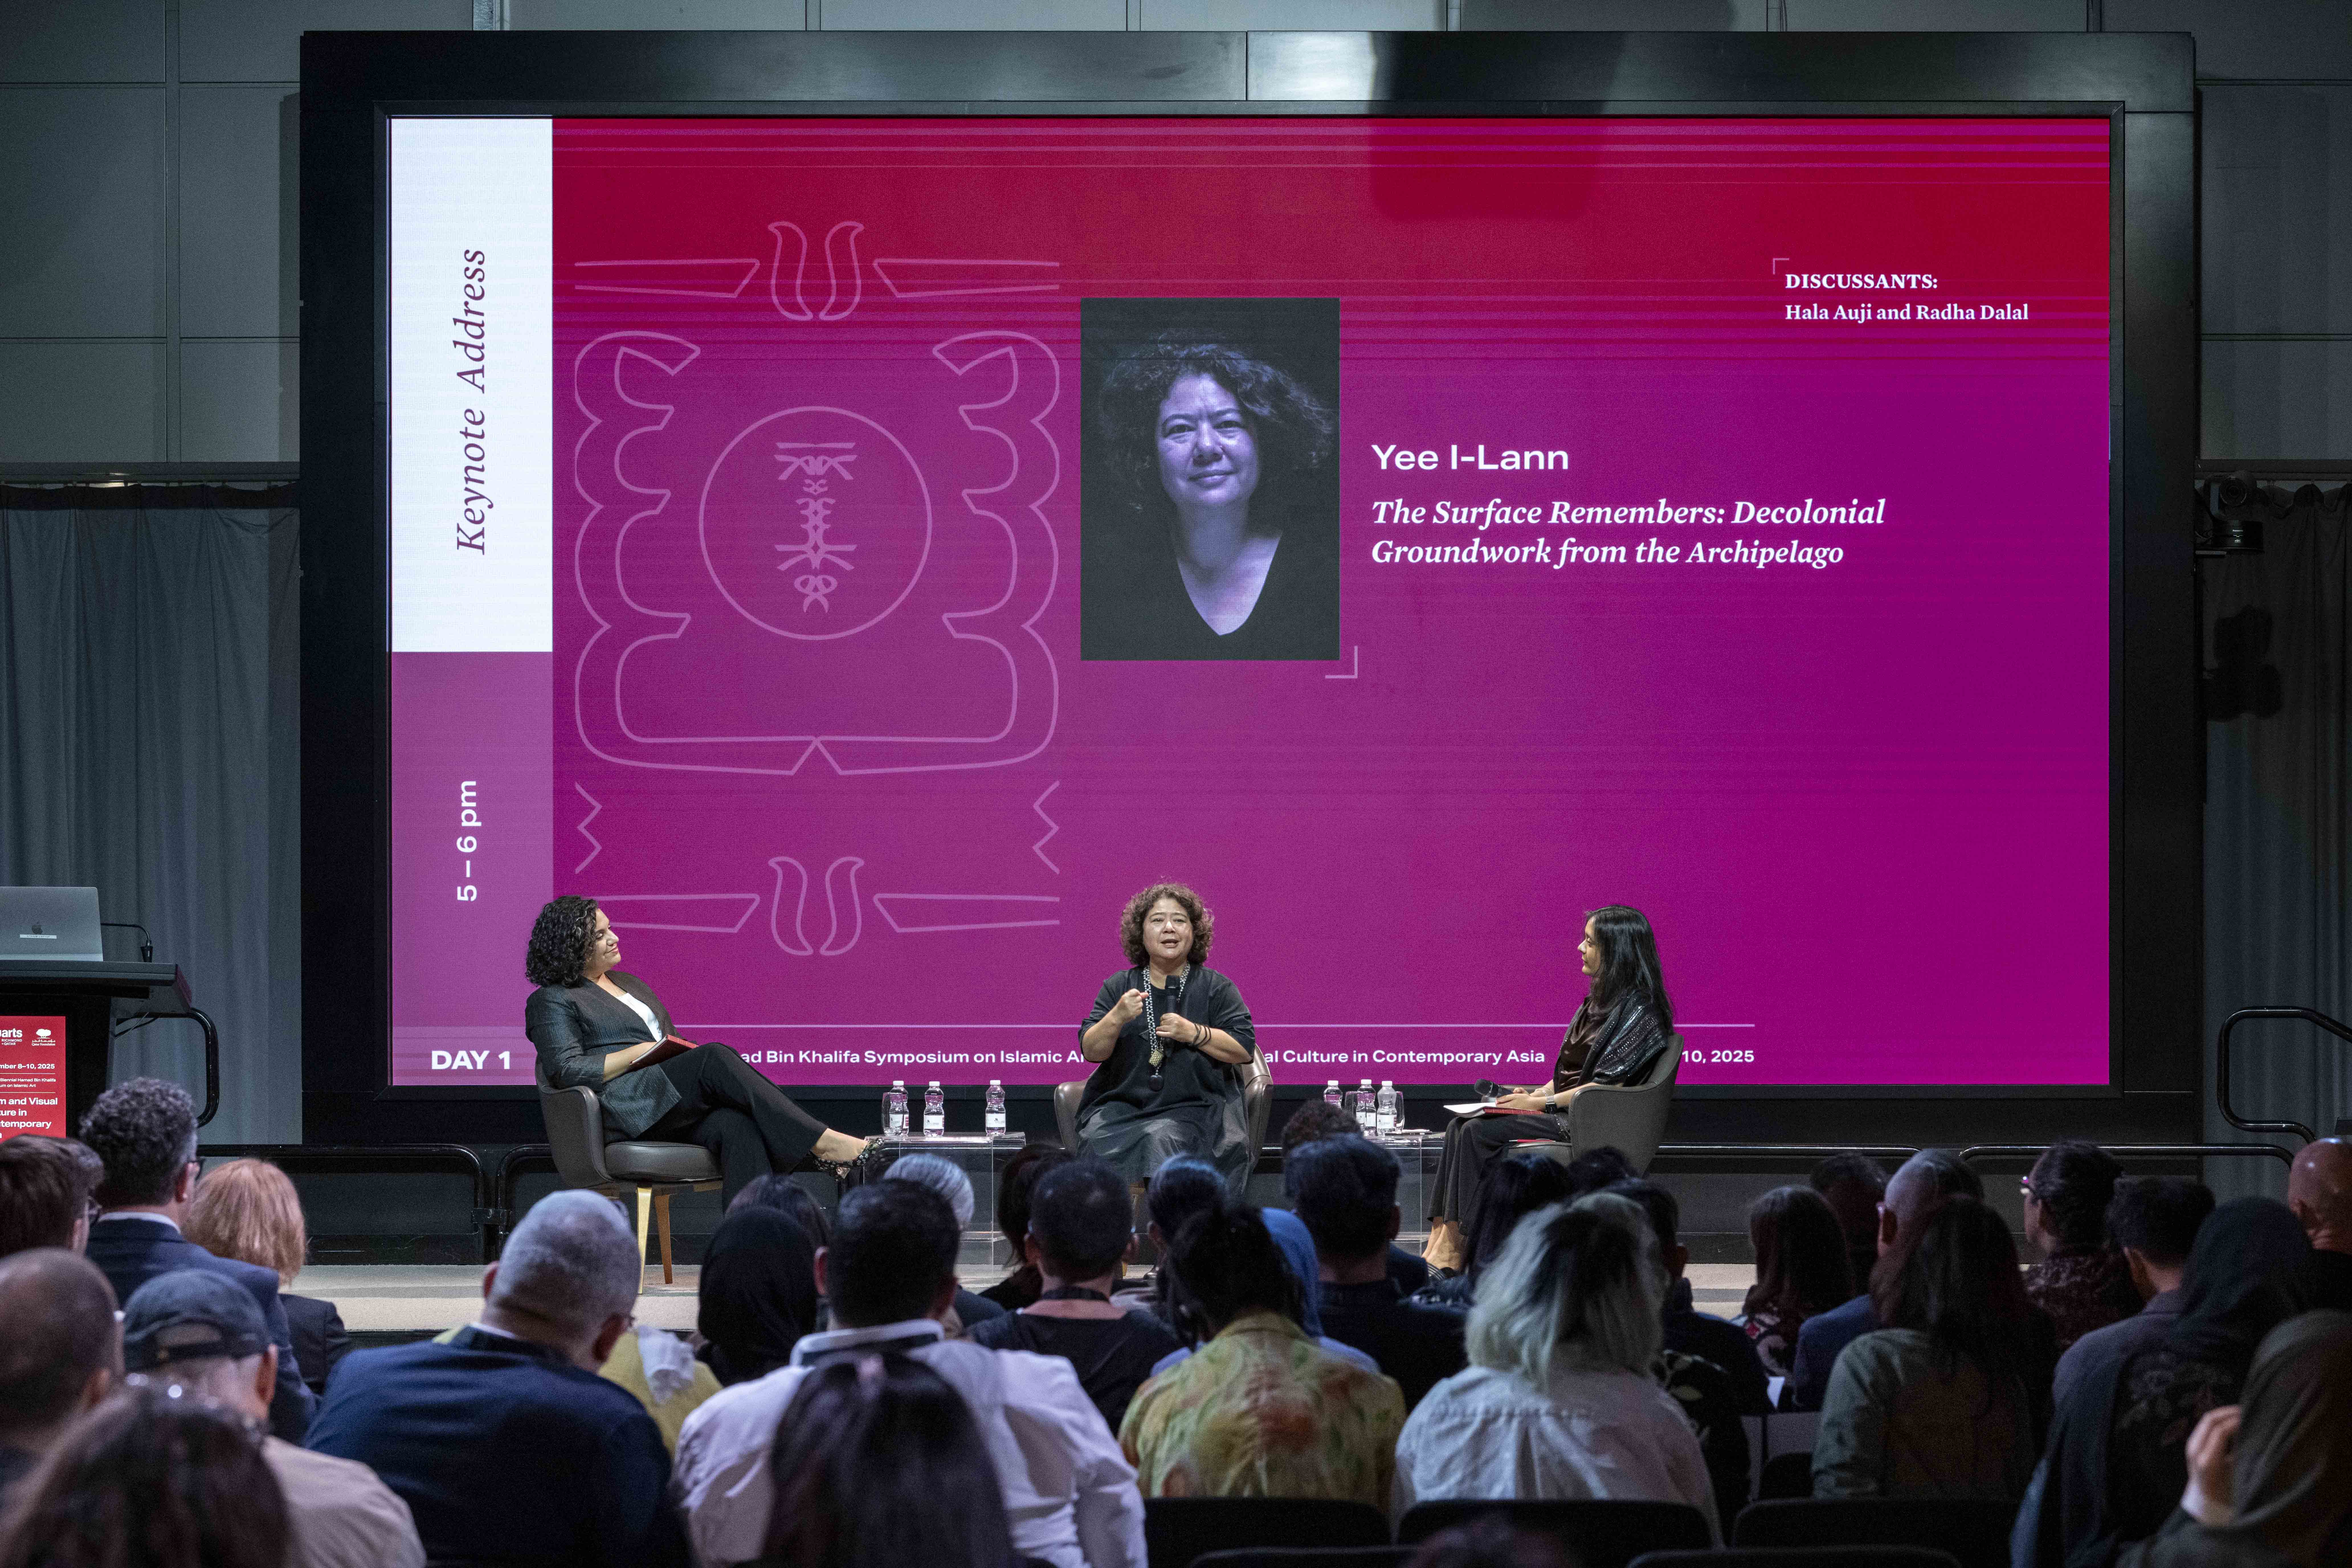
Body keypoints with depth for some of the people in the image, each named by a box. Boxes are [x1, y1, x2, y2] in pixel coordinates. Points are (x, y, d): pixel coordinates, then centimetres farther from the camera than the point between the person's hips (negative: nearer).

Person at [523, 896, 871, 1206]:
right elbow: (566, 1071, -7)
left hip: (672, 1108, 7)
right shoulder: (552, 1001, 8)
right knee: (715, 1059, -31)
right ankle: (821, 1143, -35)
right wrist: (640, 1054, -10)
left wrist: (683, 1048, 5)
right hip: (625, 1110, -7)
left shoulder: (630, 984, 31)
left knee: (736, 1125, -30)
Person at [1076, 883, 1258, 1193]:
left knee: (1160, 1141, -33)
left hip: (1195, 1108, -2)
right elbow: (1090, 1051, 4)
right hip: (1121, 1106, 2)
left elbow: (1244, 1049, 1)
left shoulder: (1216, 988, 10)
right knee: (1103, 1142, -30)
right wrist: (1117, 1018, -15)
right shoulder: (1119, 986, 14)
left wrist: (1193, 1033, -12)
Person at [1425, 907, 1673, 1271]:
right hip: (1565, 1111, 10)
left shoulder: (1638, 1013, -14)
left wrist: (1541, 1102, -16)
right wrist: (1537, 1093, 4)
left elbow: (1605, 1086, -19)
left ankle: (1454, 1253, -17)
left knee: (1479, 1132, -21)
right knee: (1460, 1127, -6)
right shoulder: (1599, 1002, 16)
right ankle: (1440, 1239, -16)